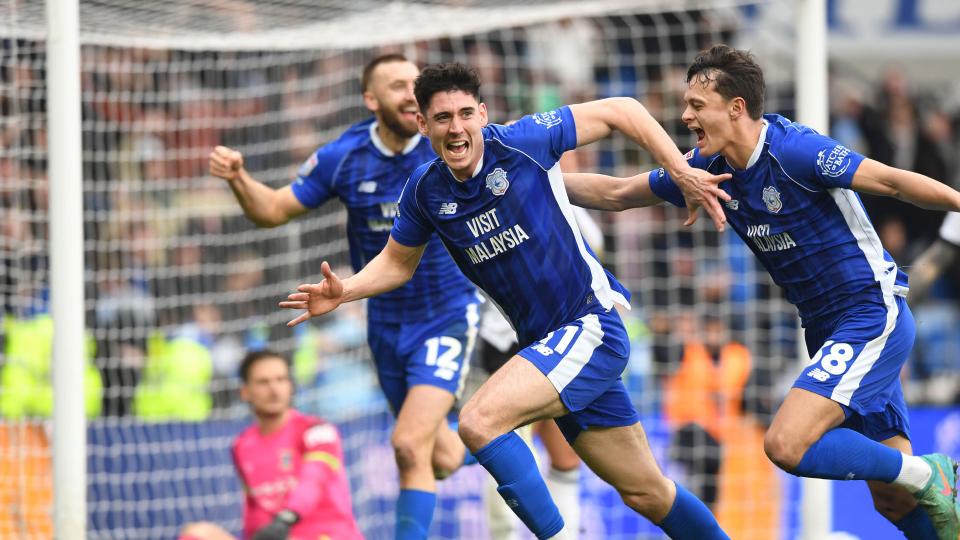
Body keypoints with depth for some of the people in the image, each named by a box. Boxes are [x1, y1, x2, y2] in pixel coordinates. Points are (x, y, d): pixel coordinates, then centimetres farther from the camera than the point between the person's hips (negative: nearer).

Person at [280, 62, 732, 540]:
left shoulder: (522, 142, -14)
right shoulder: (425, 191, 2)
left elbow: (621, 111, -6)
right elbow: (397, 263, 17)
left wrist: (683, 173, -11)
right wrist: (344, 292, -1)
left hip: (590, 327, -7)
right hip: (544, 341, 7)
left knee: (480, 420, -25)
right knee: (647, 493, 13)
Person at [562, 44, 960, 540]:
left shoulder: (793, 150, -19)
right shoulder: (708, 168, 4)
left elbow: (894, 182, -19)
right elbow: (616, 194, 14)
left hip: (873, 317, -8)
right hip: (826, 329, 8)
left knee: (787, 445, -23)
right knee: (894, 500, 6)